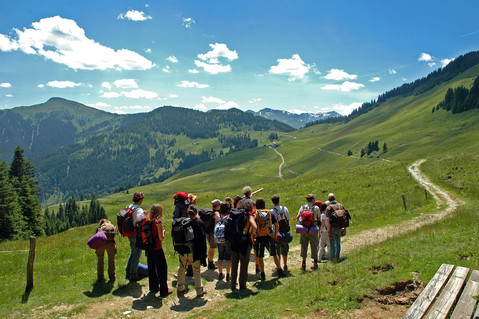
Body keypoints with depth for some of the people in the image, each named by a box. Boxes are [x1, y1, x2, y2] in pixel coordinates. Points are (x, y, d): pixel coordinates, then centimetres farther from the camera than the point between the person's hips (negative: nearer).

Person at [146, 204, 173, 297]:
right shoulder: (158, 222, -18)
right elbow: (161, 238, -19)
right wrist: (163, 231, 1)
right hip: (157, 249, -6)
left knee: (151, 268, 18)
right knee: (162, 269, 5)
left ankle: (153, 287, 31)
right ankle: (164, 290, 10)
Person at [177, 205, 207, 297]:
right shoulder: (199, 222, -10)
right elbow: (202, 238, -10)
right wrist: (203, 253, -4)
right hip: (194, 251, -3)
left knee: (182, 268, 21)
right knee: (196, 270, 9)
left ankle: (180, 287, 34)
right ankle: (199, 290, 15)